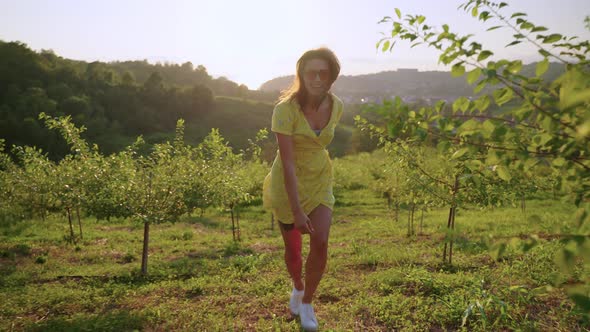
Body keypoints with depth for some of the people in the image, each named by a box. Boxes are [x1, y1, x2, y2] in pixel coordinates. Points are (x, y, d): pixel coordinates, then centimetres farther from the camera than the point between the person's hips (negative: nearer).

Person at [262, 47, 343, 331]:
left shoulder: (336, 106, -9)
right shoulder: (285, 110, -25)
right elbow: (287, 163, -28)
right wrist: (297, 211, -29)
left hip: (320, 181, 3)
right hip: (287, 184, -3)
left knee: (320, 244, -8)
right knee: (292, 247, 10)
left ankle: (307, 302, 16)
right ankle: (297, 287, 43)